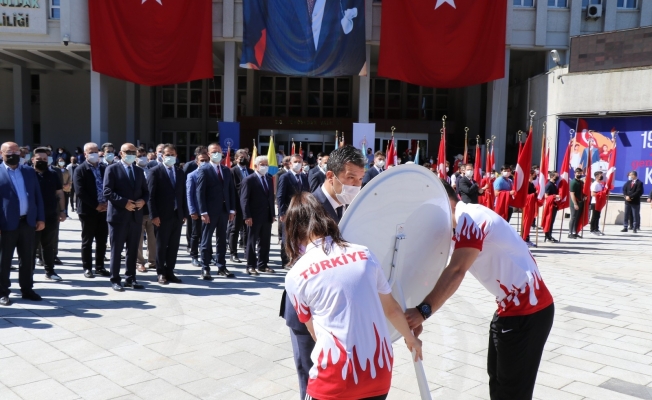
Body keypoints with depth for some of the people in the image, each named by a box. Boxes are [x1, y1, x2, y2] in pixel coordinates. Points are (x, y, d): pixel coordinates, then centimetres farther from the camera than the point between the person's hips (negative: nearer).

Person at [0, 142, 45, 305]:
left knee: (27, 259, 11)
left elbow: (37, 195, 11)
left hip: (28, 221, 4)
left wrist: (40, 218, 6)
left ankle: (27, 290, 22)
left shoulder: (29, 171, 10)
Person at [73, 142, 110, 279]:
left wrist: (107, 203, -7)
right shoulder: (80, 170, -4)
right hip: (88, 210, -4)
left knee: (102, 240, 8)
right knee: (87, 241, 5)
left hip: (104, 209, 4)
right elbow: (80, 192, -13)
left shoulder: (105, 168, 9)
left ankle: (100, 267, 19)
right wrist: (95, 205, -16)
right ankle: (87, 268, 15)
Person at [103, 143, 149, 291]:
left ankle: (130, 278, 19)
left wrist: (143, 200, -5)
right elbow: (107, 192, -10)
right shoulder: (112, 169, -2)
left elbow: (145, 191, 16)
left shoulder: (139, 170, 15)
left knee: (133, 250, 10)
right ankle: (115, 280, 10)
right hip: (119, 215, -5)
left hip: (136, 216, 5)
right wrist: (124, 202, -18)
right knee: (116, 249, 2)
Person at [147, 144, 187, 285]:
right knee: (161, 246, 5)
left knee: (174, 246, 7)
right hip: (162, 216, -5)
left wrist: (184, 213, 8)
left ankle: (169, 272, 16)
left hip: (177, 215, 5)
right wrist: (154, 215, -14)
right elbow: (151, 195, -8)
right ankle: (161, 273, 15)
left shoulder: (180, 173, 13)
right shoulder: (155, 171, -3)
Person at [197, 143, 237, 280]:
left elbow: (231, 190, 12)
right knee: (207, 241, 2)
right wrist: (203, 212, -16)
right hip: (210, 211, -5)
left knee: (222, 240, 11)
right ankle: (205, 269, 8)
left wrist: (232, 209, 4)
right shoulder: (203, 170, -4)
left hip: (224, 211, 5)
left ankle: (221, 267, 20)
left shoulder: (227, 170, 13)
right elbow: (200, 192, -10)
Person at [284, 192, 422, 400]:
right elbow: (392, 309, 17)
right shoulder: (364, 254, 4)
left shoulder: (295, 275, -3)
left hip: (335, 377, -3)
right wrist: (410, 338, 36)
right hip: (380, 372, 4)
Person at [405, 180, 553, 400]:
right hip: (512, 306, 10)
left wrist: (423, 311, -36)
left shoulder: (471, 218, -21)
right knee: (497, 378, 21)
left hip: (527, 309, -10)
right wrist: (418, 312, 0)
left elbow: (455, 273, -32)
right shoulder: (463, 224, 11)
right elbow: (446, 273, 7)